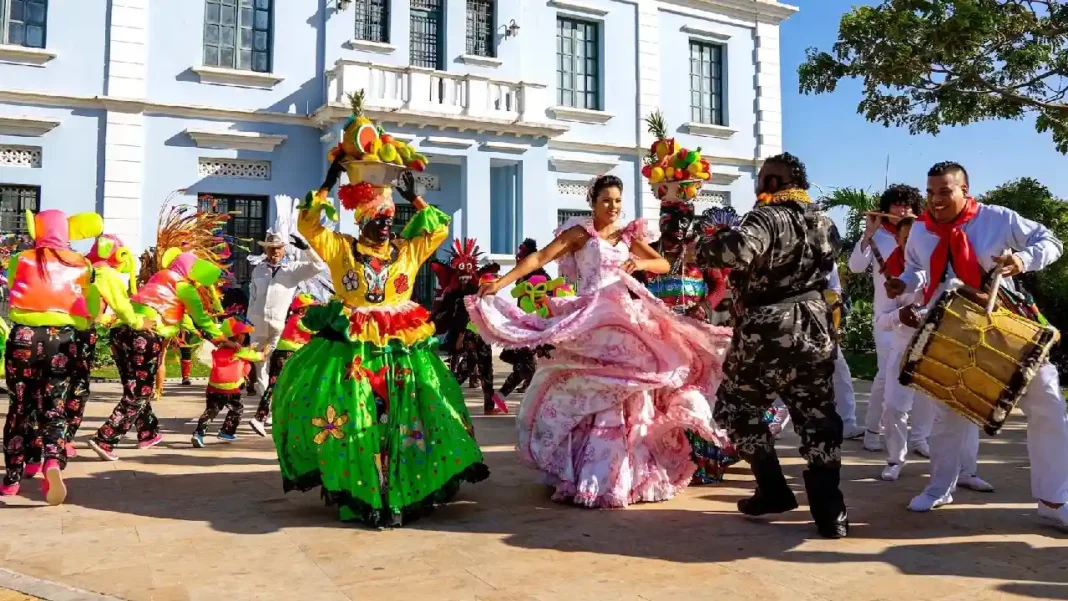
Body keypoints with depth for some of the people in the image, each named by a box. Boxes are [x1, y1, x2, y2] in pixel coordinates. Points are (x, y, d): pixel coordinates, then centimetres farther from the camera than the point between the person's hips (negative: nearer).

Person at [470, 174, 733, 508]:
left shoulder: (628, 236, 15)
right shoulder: (580, 232, 2)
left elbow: (665, 264, 10)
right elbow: (539, 258, -7)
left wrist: (641, 263, -12)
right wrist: (501, 282, -17)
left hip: (626, 318, 5)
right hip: (590, 320, -4)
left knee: (626, 394, 8)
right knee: (589, 393, -4)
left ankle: (623, 471, 21)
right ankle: (588, 473, 6)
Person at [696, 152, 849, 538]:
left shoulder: (768, 217, -14)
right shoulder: (825, 223, 10)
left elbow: (738, 249, -35)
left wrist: (704, 248, -16)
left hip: (767, 334, -7)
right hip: (815, 331, 7)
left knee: (737, 411, 13)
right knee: (818, 420, 11)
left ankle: (775, 492, 18)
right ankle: (830, 514, 11)